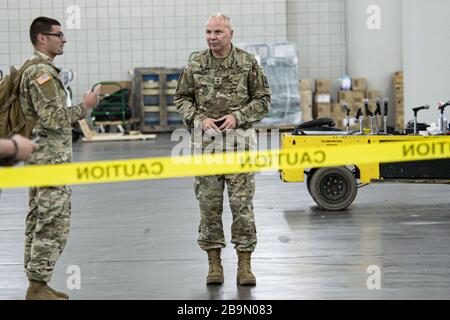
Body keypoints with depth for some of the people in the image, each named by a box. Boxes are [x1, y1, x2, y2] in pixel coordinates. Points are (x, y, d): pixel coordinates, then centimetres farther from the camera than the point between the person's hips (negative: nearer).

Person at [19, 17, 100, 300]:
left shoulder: (36, 69, 17)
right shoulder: (42, 72, -15)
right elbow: (53, 118, -22)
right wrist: (84, 107, -13)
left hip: (41, 158, 11)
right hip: (52, 159, -11)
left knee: (38, 221, 11)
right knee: (53, 223, -9)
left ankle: (37, 283, 16)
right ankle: (38, 287, -6)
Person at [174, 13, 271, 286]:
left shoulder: (248, 62, -1)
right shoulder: (196, 64, 4)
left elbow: (263, 99, 2)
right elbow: (182, 98, 10)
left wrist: (237, 116, -12)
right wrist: (199, 118, -8)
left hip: (240, 140, -2)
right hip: (206, 141, 2)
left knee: (242, 203, -1)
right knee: (209, 204, 4)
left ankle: (245, 264, 7)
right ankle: (214, 263, 14)